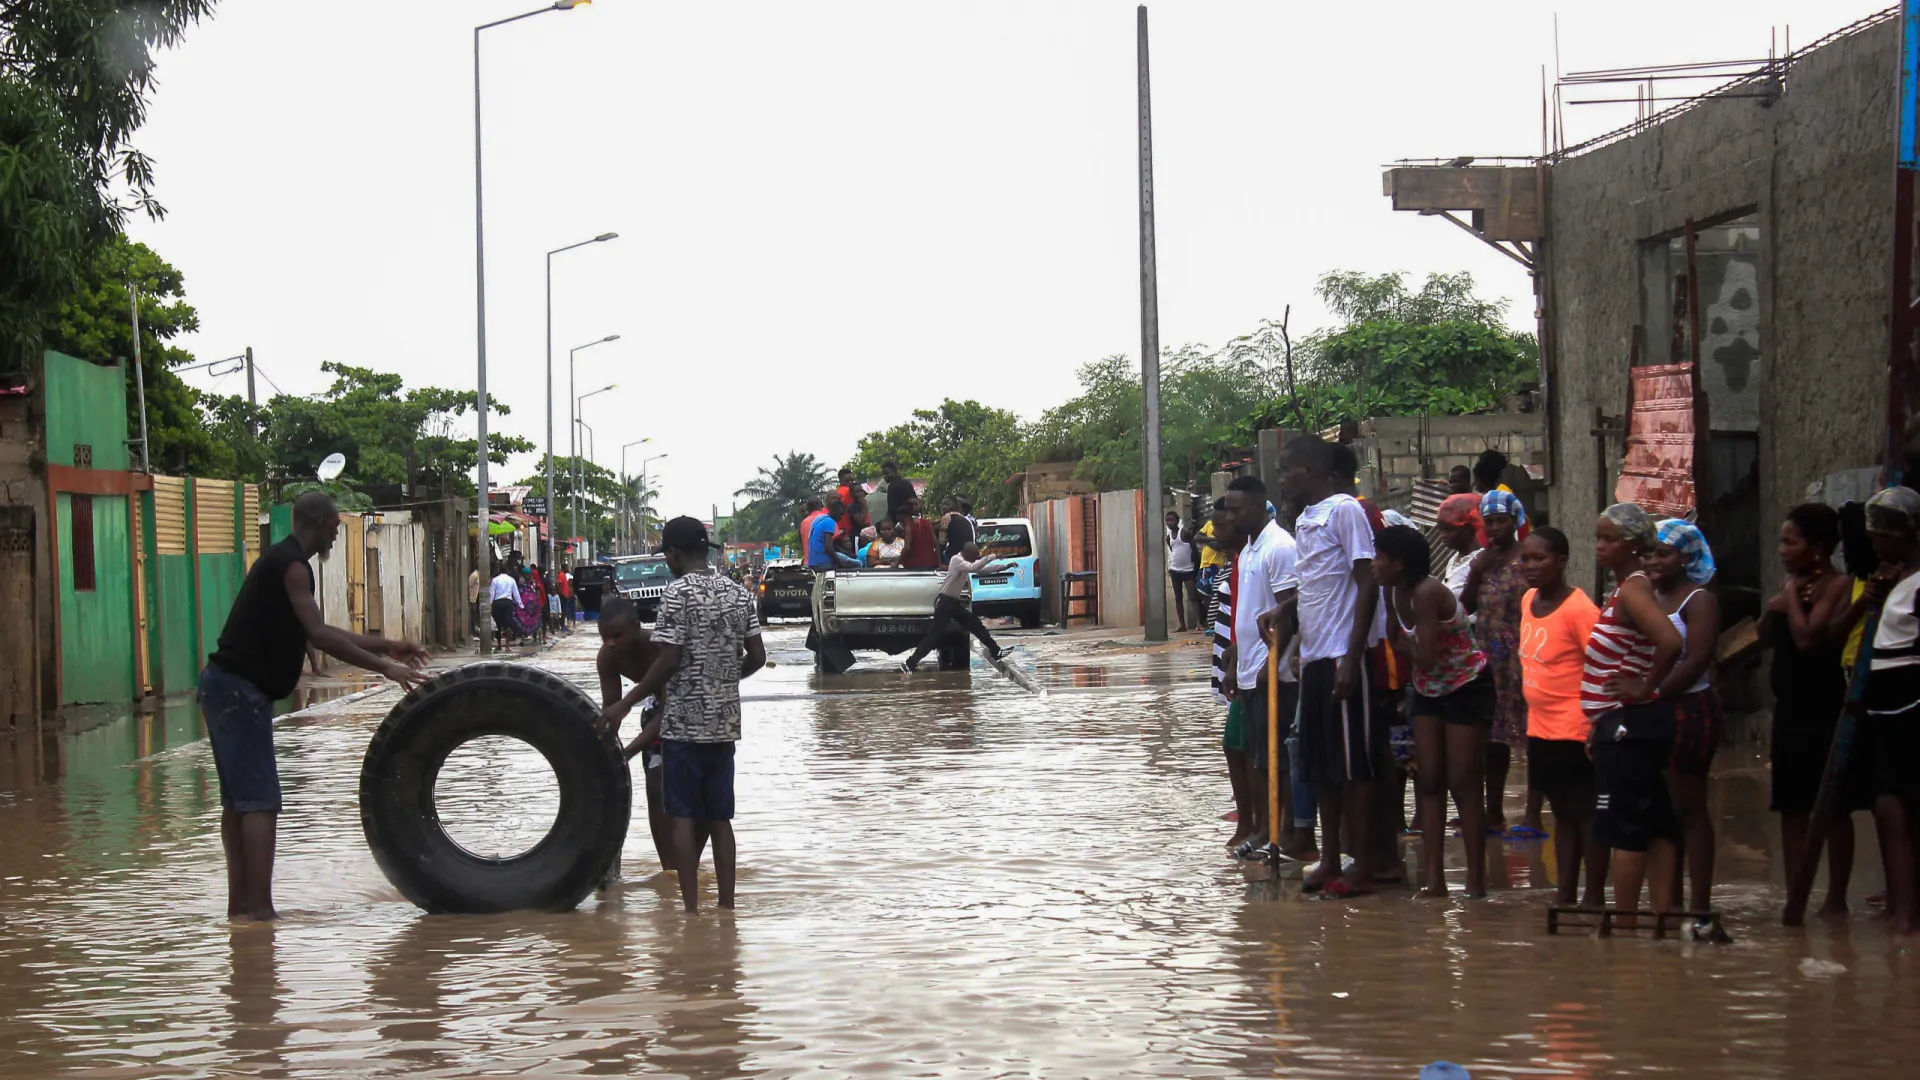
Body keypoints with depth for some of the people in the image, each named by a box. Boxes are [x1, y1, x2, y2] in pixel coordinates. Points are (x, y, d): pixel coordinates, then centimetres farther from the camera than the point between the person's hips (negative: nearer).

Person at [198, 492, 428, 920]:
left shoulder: (282, 560, 19)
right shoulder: (291, 565, -13)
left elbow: (316, 632, 25)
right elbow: (318, 635, -22)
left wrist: (385, 645, 25)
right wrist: (384, 667, -20)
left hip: (228, 687, 11)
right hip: (240, 690, -11)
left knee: (238, 800, 13)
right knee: (260, 802, -11)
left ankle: (240, 904, 17)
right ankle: (259, 909, -12)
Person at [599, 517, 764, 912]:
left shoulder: (678, 592, -11)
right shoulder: (738, 594, 8)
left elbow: (669, 660, -15)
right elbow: (757, 656, 8)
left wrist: (625, 705, -8)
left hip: (684, 721, -6)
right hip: (725, 721, 6)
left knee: (683, 817, 0)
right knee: (719, 818, 10)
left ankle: (691, 908, -2)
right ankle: (726, 907, 10)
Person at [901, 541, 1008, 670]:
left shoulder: (966, 563, 13)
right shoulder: (957, 560, -14)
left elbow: (983, 569, 22)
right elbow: (972, 568, -30)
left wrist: (1005, 565, 18)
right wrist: (991, 558, -27)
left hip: (955, 602, 9)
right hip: (945, 602, -9)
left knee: (976, 625, 12)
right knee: (935, 635, -12)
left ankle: (995, 652, 21)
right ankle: (910, 663, -12)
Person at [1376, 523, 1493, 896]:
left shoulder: (1427, 593, -27)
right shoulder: (1394, 593, -2)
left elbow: (1425, 657, -30)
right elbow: (1393, 641, 0)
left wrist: (1404, 643, -13)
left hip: (1466, 687, -8)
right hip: (1428, 690, 8)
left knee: (1463, 784, -5)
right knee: (1428, 781, 4)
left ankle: (1476, 880, 1)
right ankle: (1434, 878, 7)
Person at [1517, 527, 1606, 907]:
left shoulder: (1578, 608, -17)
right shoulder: (1528, 600, 7)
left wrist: (1598, 726, -22)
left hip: (1575, 731, -8)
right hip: (1540, 729, 8)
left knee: (1585, 813, 1)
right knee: (1562, 814, 14)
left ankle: (1594, 898, 8)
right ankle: (1566, 895, 21)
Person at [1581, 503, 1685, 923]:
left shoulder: (1633, 591, -16)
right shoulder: (1624, 590, 14)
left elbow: (1670, 642, -32)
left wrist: (1646, 688, -20)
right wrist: (1600, 723, 16)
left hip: (1629, 724, -10)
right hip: (1627, 723, 10)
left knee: (1624, 829, -5)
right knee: (1655, 825, 11)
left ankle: (1624, 922, -1)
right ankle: (1662, 915, 15)